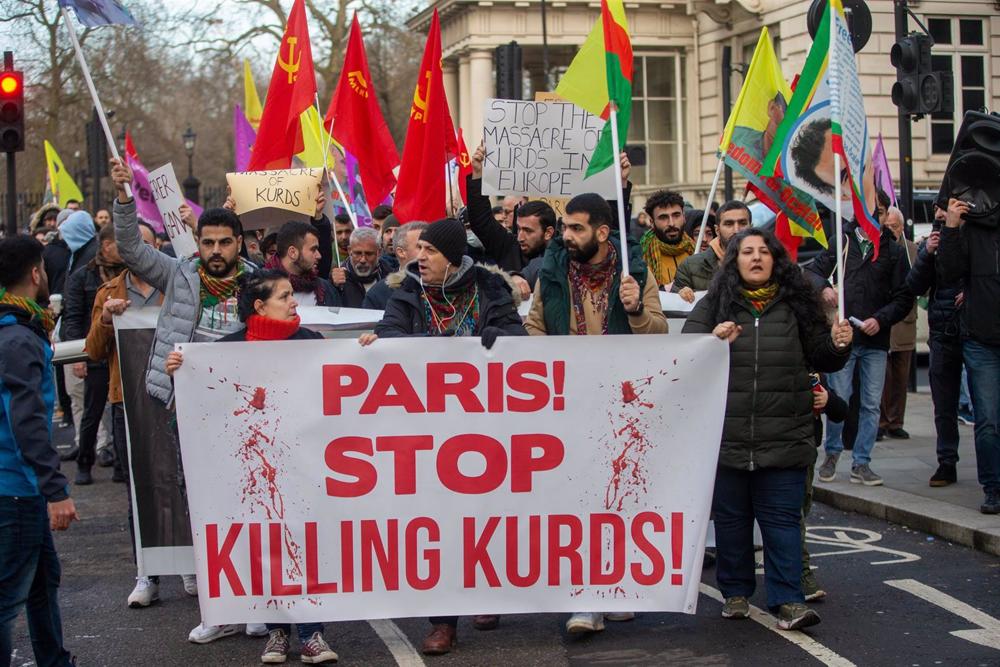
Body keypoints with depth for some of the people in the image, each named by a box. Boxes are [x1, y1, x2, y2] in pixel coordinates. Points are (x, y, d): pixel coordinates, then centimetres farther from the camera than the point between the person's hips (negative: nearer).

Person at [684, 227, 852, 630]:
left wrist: (838, 345, -8)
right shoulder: (714, 304, 4)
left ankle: (788, 600, 4)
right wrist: (711, 342, -21)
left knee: (782, 518, 1)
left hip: (784, 438, 0)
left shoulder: (796, 303, 7)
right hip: (727, 436, 0)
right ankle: (735, 593, 23)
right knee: (731, 517, 10)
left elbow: (820, 358, 12)